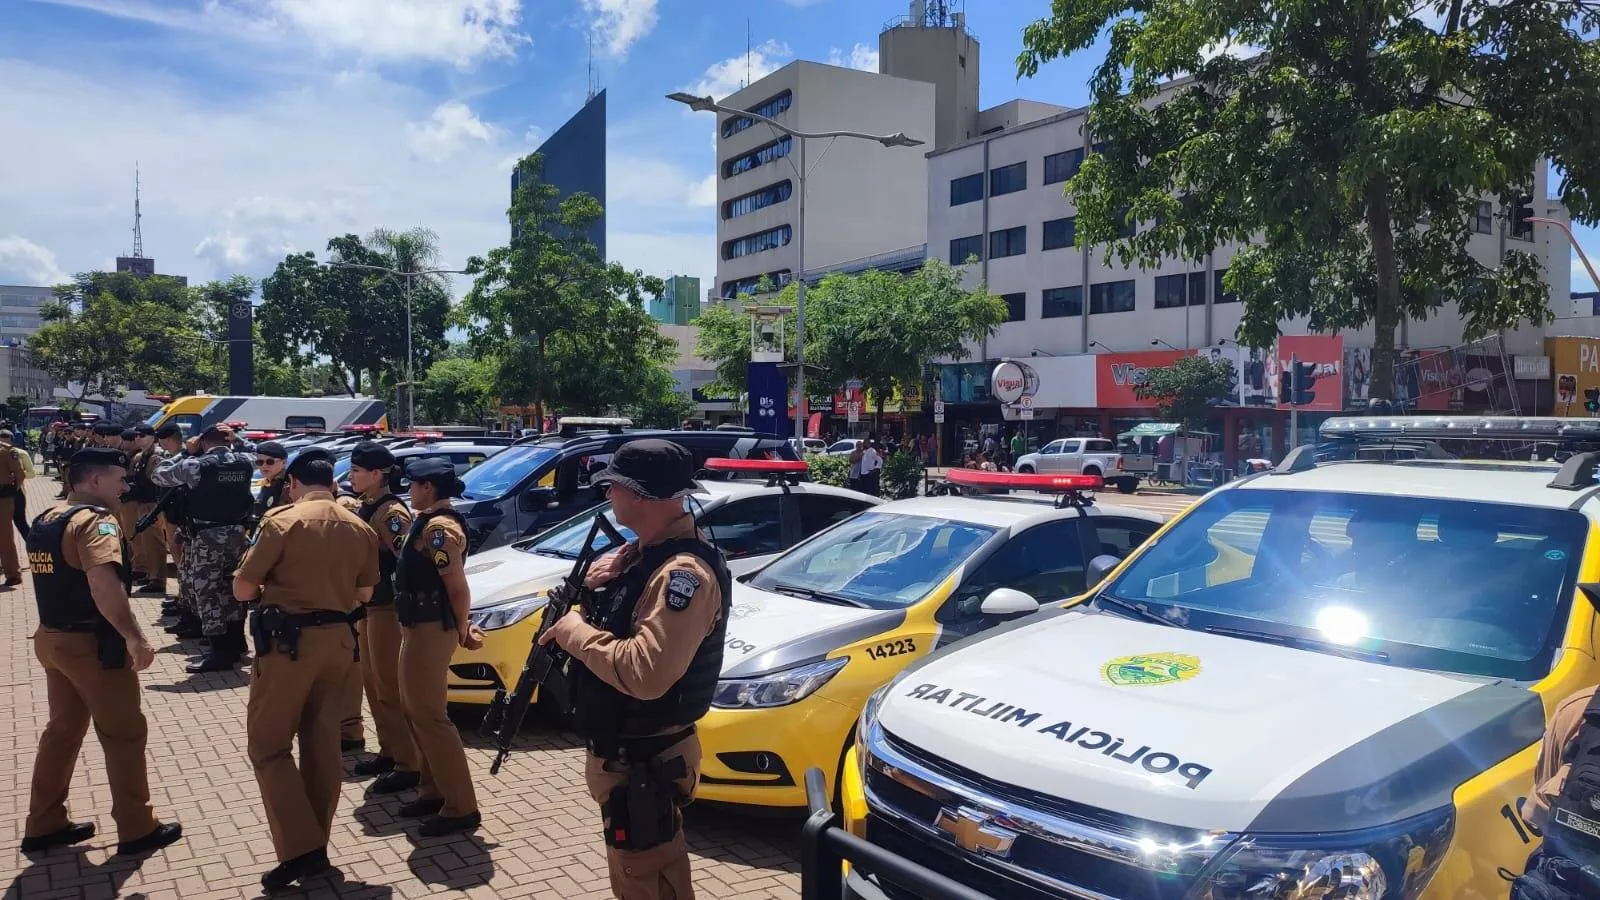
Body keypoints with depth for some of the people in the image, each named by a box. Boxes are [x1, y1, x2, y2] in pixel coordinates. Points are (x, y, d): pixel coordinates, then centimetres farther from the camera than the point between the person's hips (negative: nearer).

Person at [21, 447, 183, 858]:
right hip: (92, 643, -9)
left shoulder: (45, 519, 11)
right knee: (124, 734, 2)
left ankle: (43, 825, 28)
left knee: (62, 730, 20)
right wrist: (134, 637, -31)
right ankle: (136, 829, 11)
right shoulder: (95, 520, -20)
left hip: (52, 638, 9)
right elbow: (104, 585, -34)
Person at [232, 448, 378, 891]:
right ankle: (316, 847, 21)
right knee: (322, 746, 13)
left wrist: (271, 591, 13)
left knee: (267, 745, 3)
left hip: (289, 640, -6)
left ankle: (300, 850, -4)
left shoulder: (283, 521, -10)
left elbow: (242, 589, -7)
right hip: (339, 640, 6)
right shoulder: (360, 529, 8)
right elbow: (363, 594, 16)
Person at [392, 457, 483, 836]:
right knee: (414, 711, 17)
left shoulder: (439, 528, -20)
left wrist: (462, 630, -7)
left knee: (429, 716, -6)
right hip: (420, 627, 11)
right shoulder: (430, 522, 13)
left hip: (431, 630, -11)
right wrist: (462, 627, 10)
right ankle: (433, 791, 26)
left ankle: (461, 807, 0)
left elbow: (458, 588, -20)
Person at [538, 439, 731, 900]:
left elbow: (645, 673, -37)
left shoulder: (684, 572, -27)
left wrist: (572, 629, -24)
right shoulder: (643, 552, 6)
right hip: (622, 754, 10)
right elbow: (616, 619, 14)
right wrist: (590, 582, -7)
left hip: (645, 764, -10)